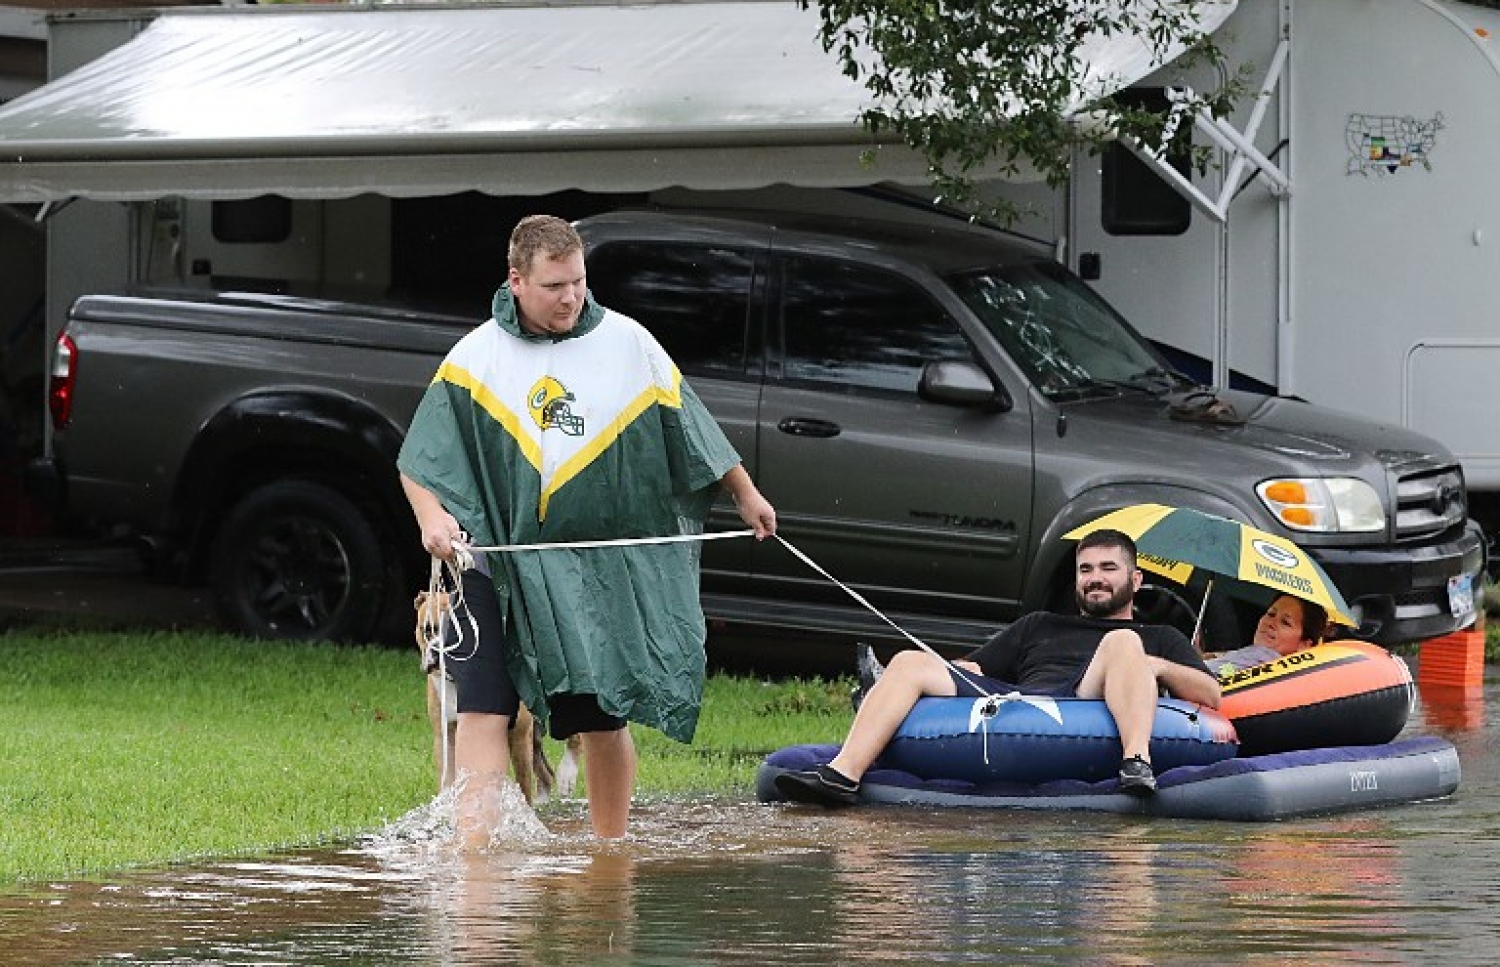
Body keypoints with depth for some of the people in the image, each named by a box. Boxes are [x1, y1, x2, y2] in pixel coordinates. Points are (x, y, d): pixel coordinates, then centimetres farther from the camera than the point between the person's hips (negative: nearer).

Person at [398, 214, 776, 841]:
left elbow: (692, 434, 15)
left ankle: (612, 850, 20)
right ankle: (473, 849, -13)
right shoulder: (476, 357, 0)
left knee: (605, 716, 6)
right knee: (483, 705, -10)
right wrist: (432, 517, -19)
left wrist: (746, 495, 21)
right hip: (497, 563, -1)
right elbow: (420, 460, 0)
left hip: (602, 571, 1)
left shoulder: (629, 345, 3)